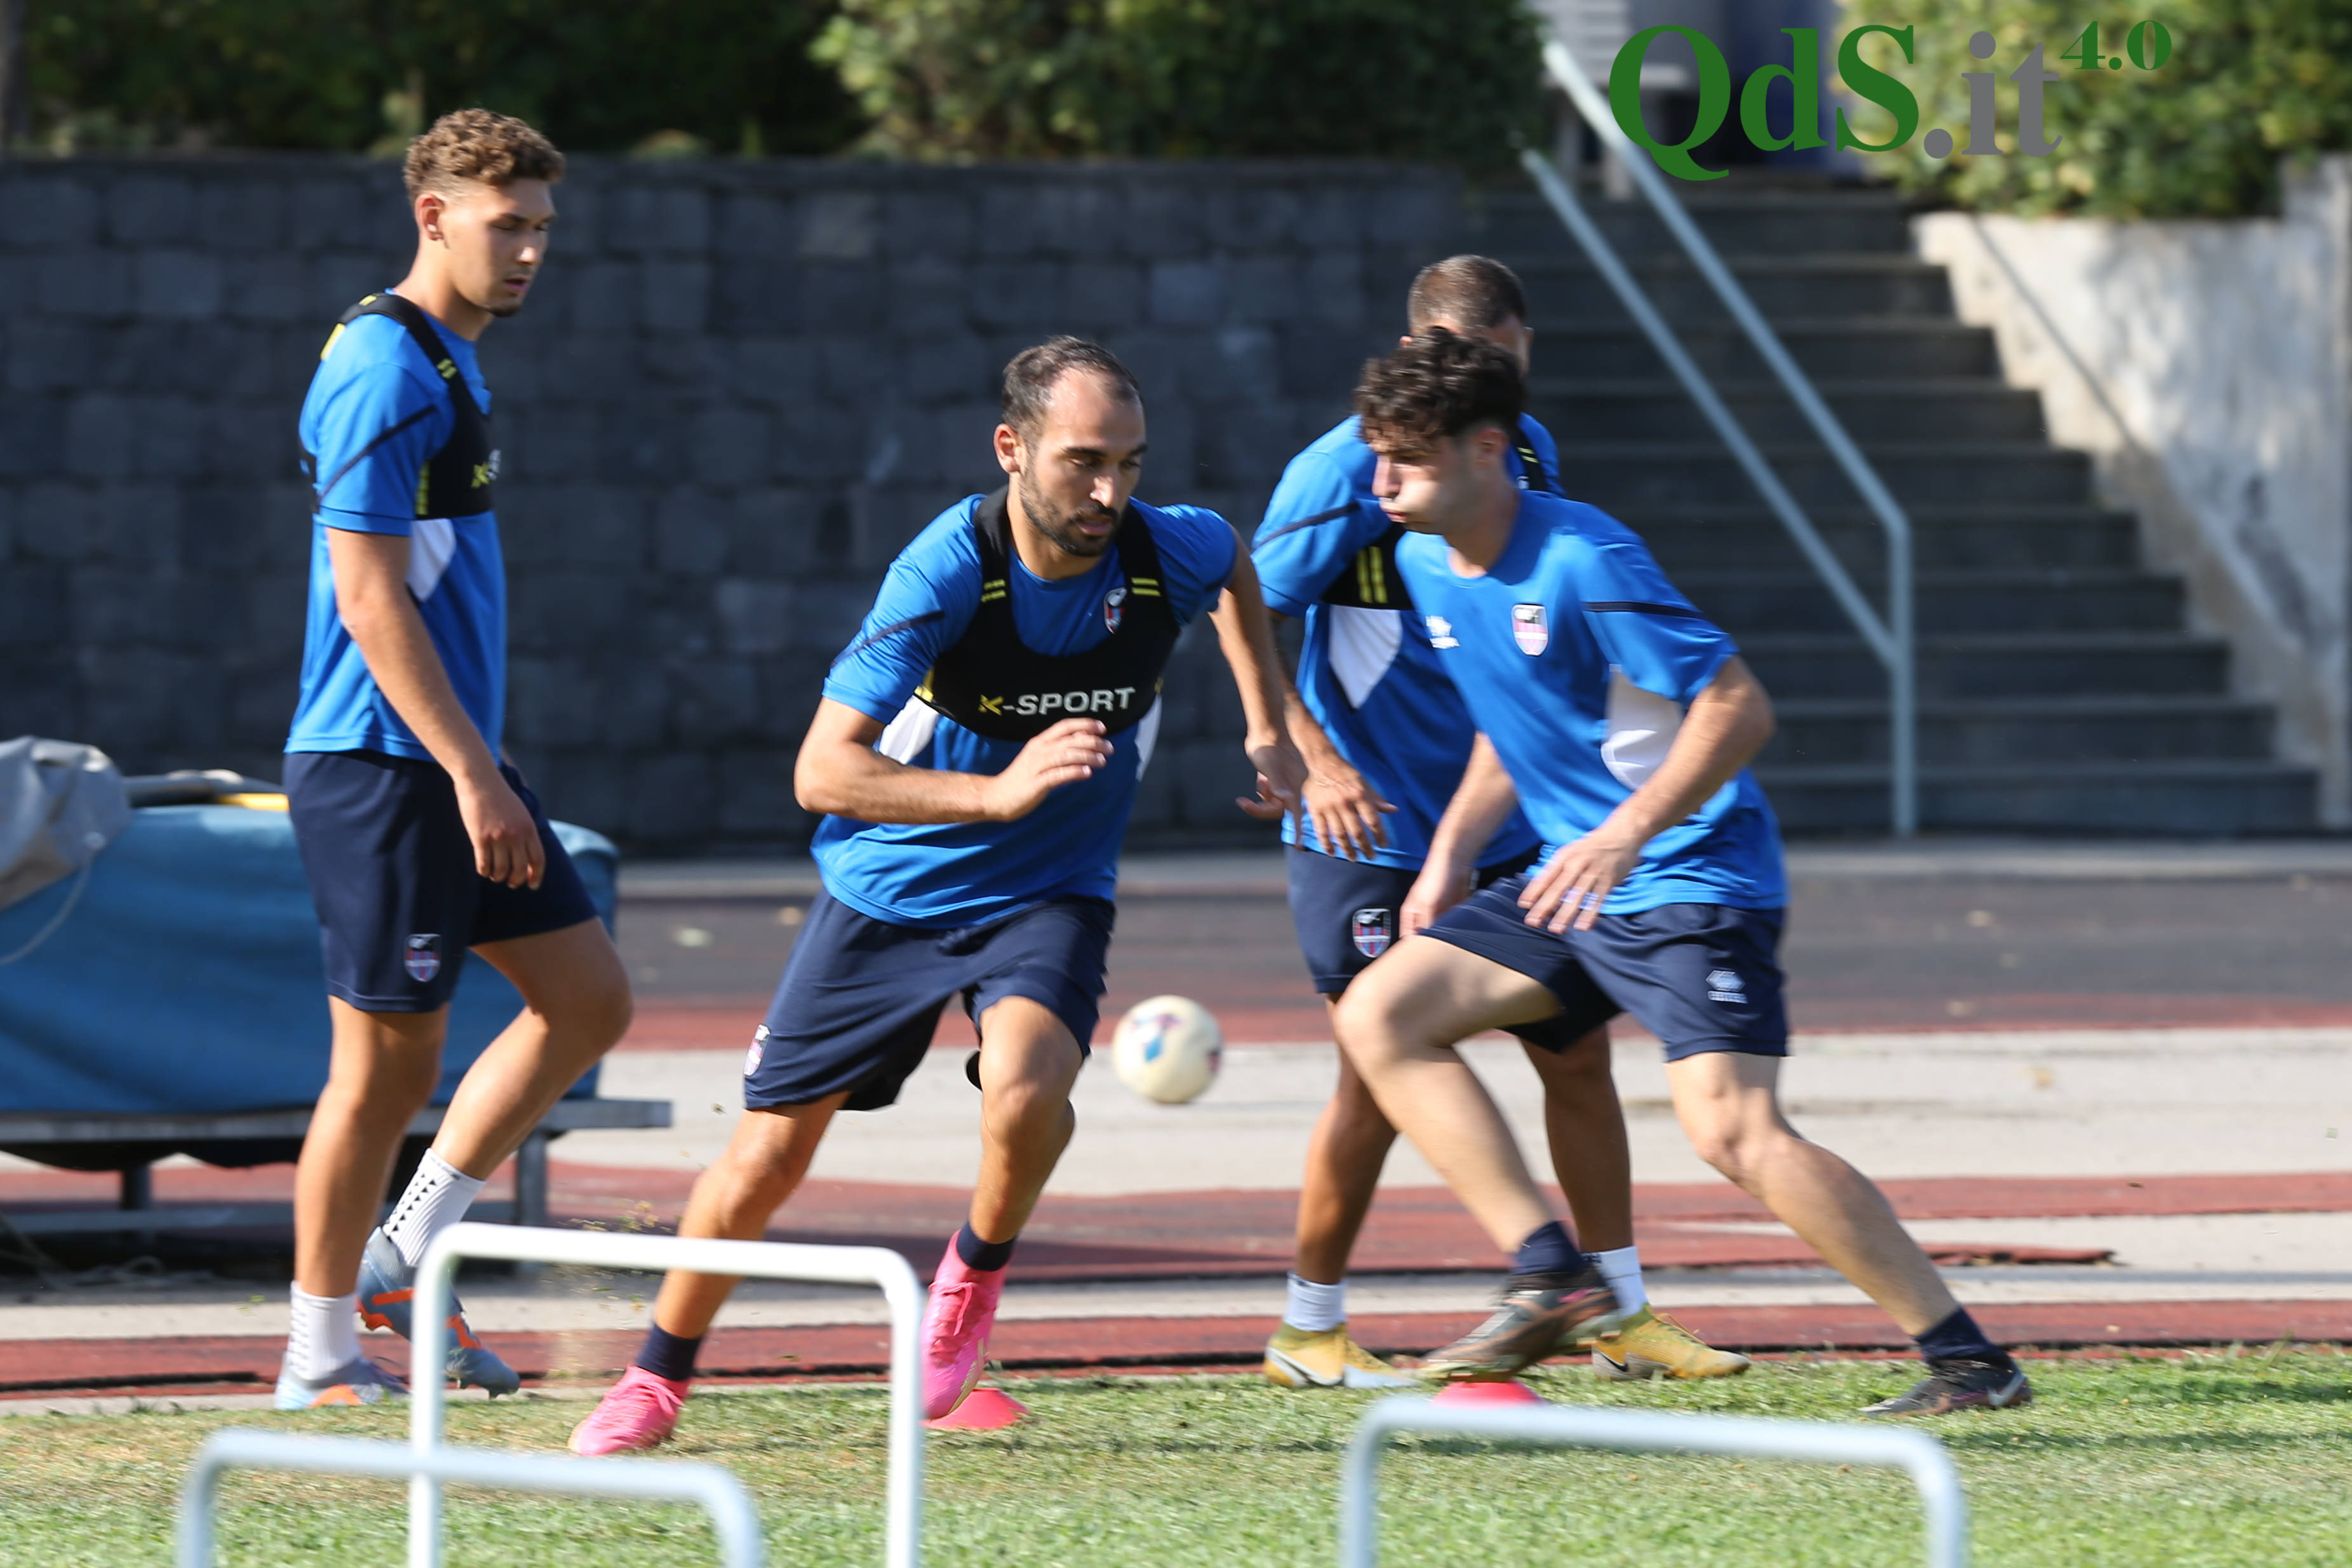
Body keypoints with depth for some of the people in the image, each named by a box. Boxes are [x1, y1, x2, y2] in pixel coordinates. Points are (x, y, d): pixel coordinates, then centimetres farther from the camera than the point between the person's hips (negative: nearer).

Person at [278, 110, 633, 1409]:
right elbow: (369, 595, -20)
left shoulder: (450, 364, 16)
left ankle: (400, 1260, 14)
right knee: (388, 1059, -4)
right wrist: (473, 776, -22)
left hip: (451, 759, 10)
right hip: (379, 768, -10)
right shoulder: (384, 370, -15)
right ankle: (321, 1359, 6)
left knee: (587, 1000, 8)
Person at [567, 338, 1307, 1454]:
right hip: (889, 890, -1)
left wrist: (1267, 732, 8)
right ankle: (657, 1381, 28)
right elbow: (823, 772, -28)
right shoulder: (949, 569, -25)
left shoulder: (1167, 554, -15)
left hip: (1047, 898, 1)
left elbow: (1234, 566, 14)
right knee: (765, 1161, 3)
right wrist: (998, 793, -38)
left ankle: (976, 1270, 1)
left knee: (1028, 1081, -31)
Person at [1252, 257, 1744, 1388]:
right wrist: (1315, 760, -25)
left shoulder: (1528, 454, 5)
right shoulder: (1348, 471, -15)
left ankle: (1622, 1315, 18)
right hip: (1374, 831, -6)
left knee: (1578, 1049, 7)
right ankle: (1308, 1333, 11)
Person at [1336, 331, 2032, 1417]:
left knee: (1733, 1130, -22)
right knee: (1378, 1016, 0)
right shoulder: (1425, 566, 6)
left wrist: (1629, 831, -28)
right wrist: (1453, 849, 10)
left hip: (1690, 877, -9)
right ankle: (1550, 1276, -3)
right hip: (1572, 882, 9)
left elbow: (1738, 708, -20)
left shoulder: (1583, 562, -20)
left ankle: (1966, 1359, -15)